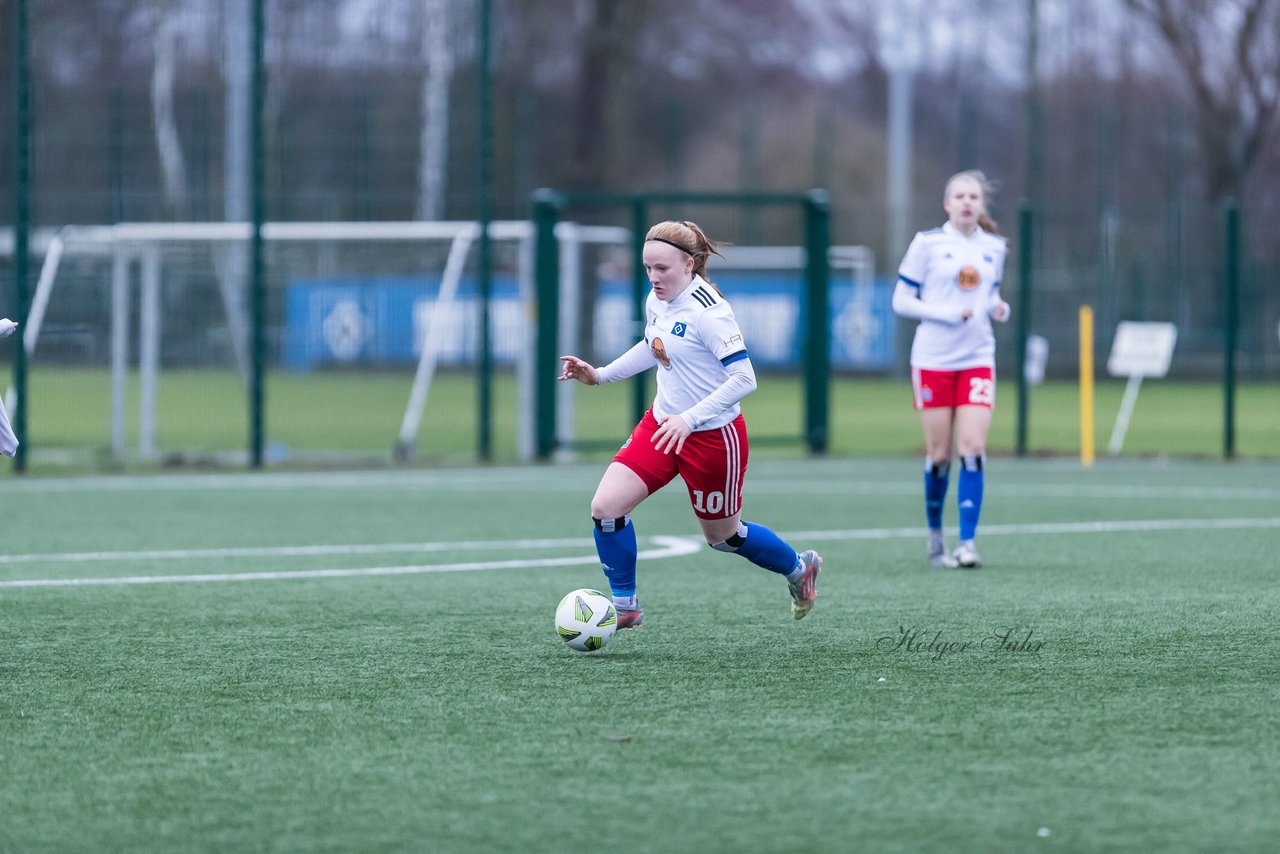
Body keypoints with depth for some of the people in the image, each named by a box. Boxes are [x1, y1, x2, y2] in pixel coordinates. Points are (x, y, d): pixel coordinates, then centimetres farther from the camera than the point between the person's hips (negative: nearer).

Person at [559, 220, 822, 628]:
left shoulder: (707, 311, -24)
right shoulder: (657, 300, 1)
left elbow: (744, 379, -27)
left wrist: (690, 418, -33)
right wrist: (600, 374, 13)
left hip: (712, 436, -7)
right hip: (662, 423, 7)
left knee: (723, 536, 13)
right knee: (605, 506, -10)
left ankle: (799, 568, 42)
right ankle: (624, 606, 6)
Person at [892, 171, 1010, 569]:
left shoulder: (994, 247, 9)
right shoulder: (927, 243, -3)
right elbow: (901, 300, -2)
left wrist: (998, 308, -1)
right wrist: (947, 314, -15)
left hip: (978, 360, 2)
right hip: (933, 360, -2)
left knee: (973, 449, -10)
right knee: (939, 454, 1)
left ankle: (967, 543, -11)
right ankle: (935, 537, 19)